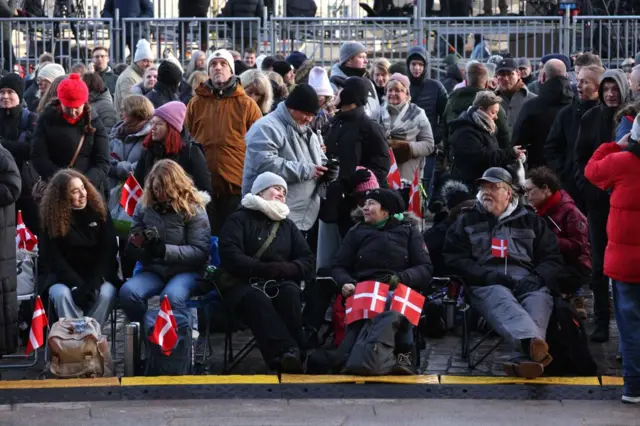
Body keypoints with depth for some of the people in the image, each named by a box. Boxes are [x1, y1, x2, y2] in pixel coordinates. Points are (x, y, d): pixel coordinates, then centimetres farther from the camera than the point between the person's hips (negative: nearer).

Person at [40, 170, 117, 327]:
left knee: (106, 293, -30)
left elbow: (109, 249, -5)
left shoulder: (98, 210, -1)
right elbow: (53, 258, -8)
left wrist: (95, 282, -19)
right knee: (62, 294, -33)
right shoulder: (51, 217, -5)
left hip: (96, 274, 1)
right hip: (63, 275, -1)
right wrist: (76, 285, -22)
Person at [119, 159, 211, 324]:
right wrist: (135, 245, -14)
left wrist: (165, 250, -24)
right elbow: (131, 248, 13)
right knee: (127, 292, -28)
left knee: (171, 297, -37)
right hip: (153, 270, 4)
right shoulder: (144, 206, 7)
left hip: (186, 270, -4)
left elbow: (200, 251, -11)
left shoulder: (193, 208, -4)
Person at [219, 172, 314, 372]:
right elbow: (231, 258, -10)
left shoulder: (288, 225, 21)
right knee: (257, 298, -37)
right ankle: (286, 350, -55)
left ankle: (290, 353, -44)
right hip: (244, 284, -3)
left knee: (291, 292, -32)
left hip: (280, 284, 4)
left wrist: (283, 269, -11)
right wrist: (266, 269, -16)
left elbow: (307, 262, 10)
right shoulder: (239, 220, 6)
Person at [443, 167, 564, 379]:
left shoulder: (530, 220, 24)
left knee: (540, 298, -36)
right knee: (502, 300, -39)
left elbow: (552, 259, 20)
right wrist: (486, 275, -8)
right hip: (486, 284, -1)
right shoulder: (466, 221, 22)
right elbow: (454, 258, 10)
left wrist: (536, 278, -3)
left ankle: (527, 357, -60)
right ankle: (532, 343, -69)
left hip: (525, 281, 2)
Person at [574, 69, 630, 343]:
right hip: (598, 199, 2)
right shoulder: (591, 118, 5)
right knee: (599, 263, 4)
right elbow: (579, 158, 7)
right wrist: (586, 187, -5)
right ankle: (601, 322, 9)